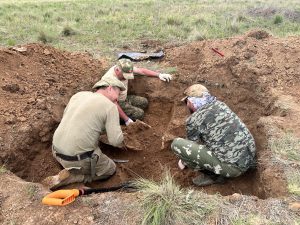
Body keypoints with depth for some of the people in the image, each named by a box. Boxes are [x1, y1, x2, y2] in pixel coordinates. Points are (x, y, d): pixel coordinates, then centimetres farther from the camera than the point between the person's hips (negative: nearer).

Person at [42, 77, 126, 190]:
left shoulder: (79, 95, 7)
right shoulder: (110, 107, -11)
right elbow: (116, 140, -16)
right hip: (79, 158, -7)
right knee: (110, 169, 20)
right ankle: (69, 177, 2)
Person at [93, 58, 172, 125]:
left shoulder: (125, 69, -15)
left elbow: (141, 70, -2)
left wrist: (159, 75, -7)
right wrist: (127, 120, -28)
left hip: (125, 98, 8)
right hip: (118, 103, -8)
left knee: (144, 102, 6)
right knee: (139, 114, -17)